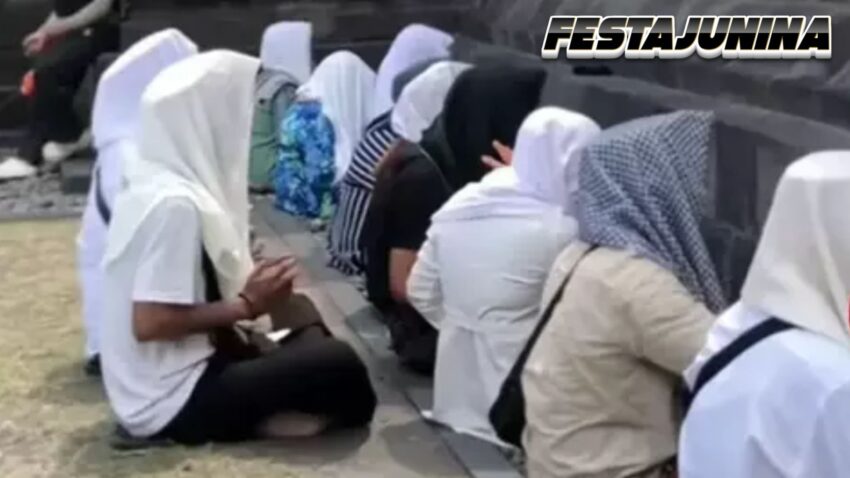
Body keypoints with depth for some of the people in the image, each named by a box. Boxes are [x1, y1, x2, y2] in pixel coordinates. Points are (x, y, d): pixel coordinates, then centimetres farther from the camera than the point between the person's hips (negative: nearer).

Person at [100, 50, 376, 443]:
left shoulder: (157, 185, 6)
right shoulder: (176, 204, -22)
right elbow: (150, 323, -25)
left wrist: (245, 287, 3)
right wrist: (248, 305, -15)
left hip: (166, 383, 9)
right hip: (172, 402, -9)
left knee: (310, 336, 15)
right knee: (338, 363, -14)